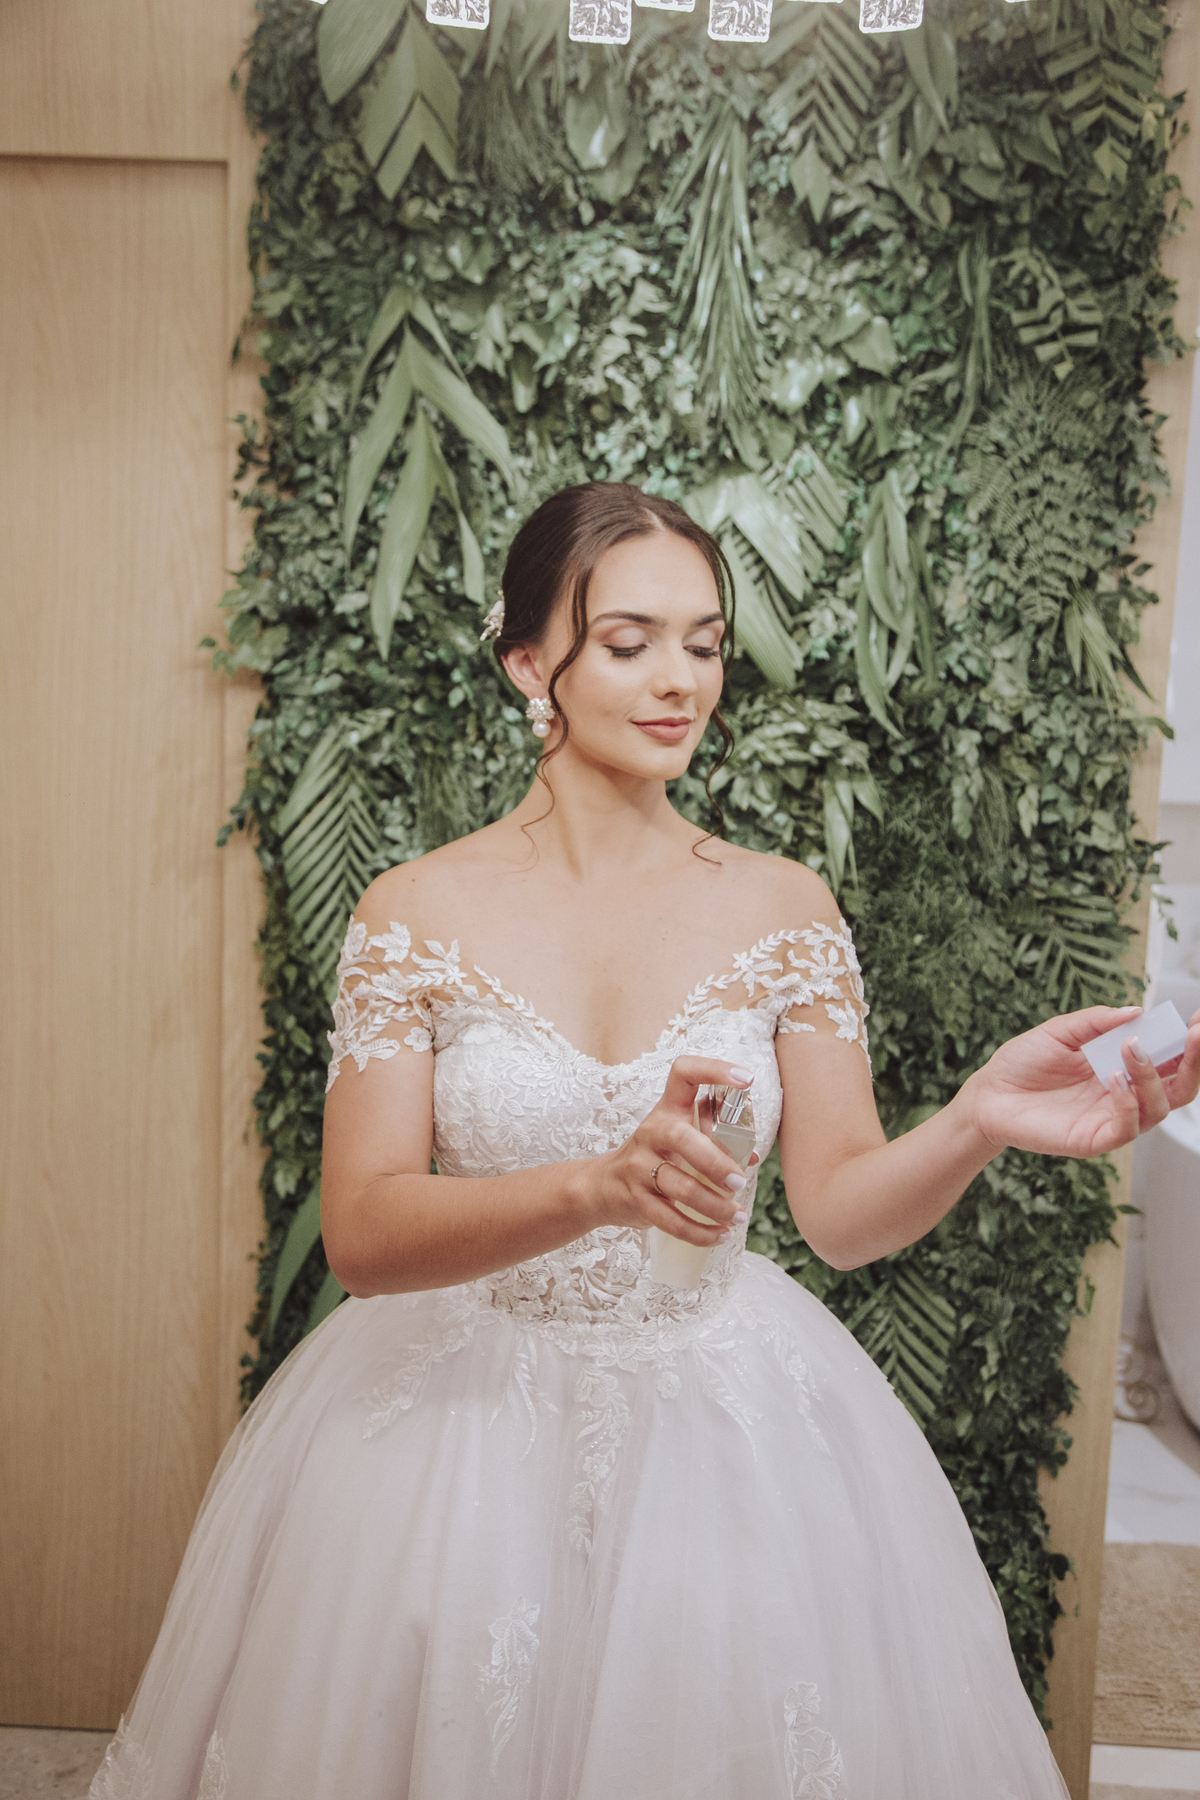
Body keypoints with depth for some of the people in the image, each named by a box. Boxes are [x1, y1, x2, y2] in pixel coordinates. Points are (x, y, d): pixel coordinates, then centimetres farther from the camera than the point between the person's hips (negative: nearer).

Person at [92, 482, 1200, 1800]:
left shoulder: (783, 908, -5)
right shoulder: (417, 912, -10)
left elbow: (843, 1208, -8)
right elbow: (361, 1235, -16)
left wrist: (977, 1123, -28)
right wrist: (601, 1185, -33)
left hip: (731, 1425, 2)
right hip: (462, 1427, -1)